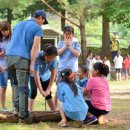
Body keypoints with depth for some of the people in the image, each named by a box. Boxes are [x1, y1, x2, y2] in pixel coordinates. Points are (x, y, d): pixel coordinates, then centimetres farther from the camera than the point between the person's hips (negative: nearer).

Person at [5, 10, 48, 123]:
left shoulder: (19, 24, 25)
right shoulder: (38, 28, 5)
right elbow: (35, 47, -5)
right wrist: (32, 64, -7)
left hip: (9, 56, 6)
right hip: (22, 58, -6)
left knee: (17, 82, 25)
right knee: (23, 88, -1)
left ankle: (17, 107, 14)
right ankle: (23, 116, -1)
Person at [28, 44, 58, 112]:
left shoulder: (53, 59, -29)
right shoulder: (37, 57, -40)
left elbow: (53, 74, -22)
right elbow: (36, 75, -36)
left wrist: (48, 89, -23)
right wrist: (41, 90, -35)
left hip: (45, 76, 3)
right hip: (34, 75, -3)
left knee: (48, 94, 1)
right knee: (33, 91, -19)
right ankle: (30, 111, -18)